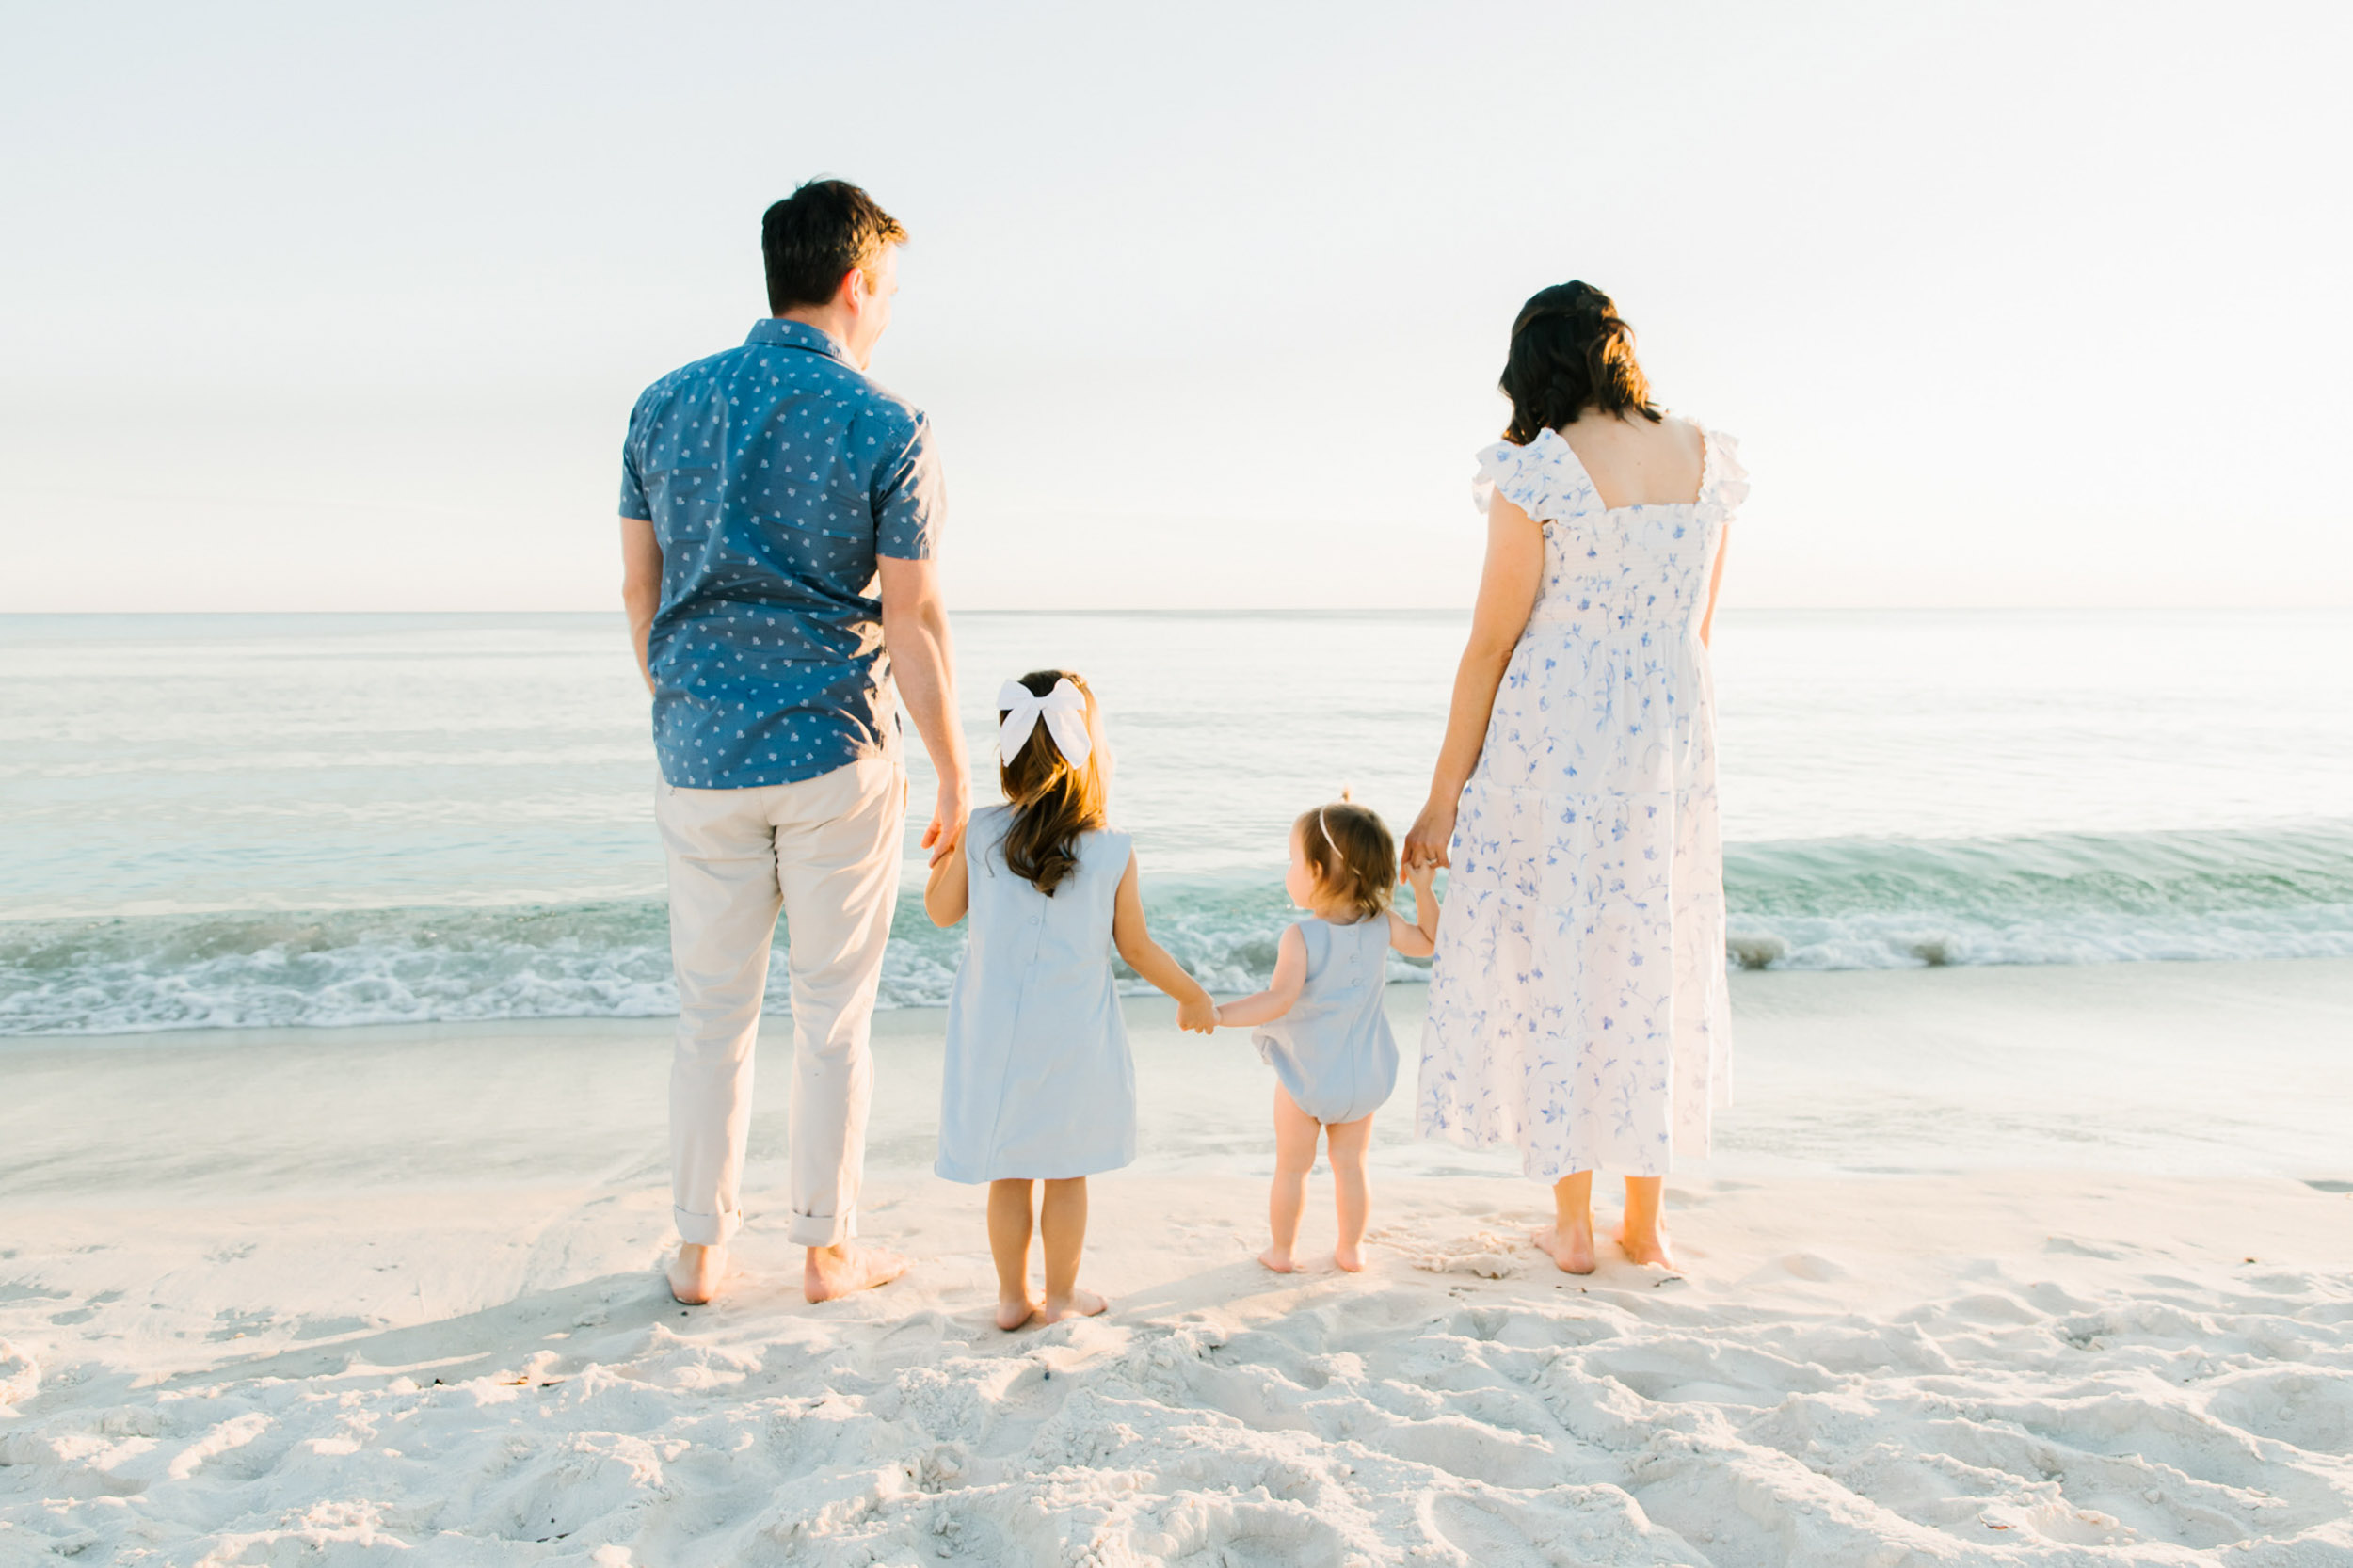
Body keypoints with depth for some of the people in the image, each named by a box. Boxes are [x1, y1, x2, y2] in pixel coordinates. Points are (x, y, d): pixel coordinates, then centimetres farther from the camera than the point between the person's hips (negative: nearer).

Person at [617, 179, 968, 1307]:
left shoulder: (665, 405, 4)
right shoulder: (888, 430, -8)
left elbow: (639, 587, 8)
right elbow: (912, 620, -10)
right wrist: (955, 777, -2)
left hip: (701, 755, 4)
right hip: (836, 753, -3)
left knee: (712, 1009, 13)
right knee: (833, 1013, 9)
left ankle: (700, 1249, 22)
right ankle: (827, 1246, 19)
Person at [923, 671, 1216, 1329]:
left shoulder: (980, 833, -9)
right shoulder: (1114, 852, -11)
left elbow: (941, 910, 4)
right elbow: (1137, 949, -2)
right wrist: (1193, 996, 14)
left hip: (996, 1036, 1)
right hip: (1073, 1040, -1)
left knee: (1007, 1174, 14)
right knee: (1067, 1172, 15)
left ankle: (1013, 1296, 26)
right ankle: (1060, 1294, 27)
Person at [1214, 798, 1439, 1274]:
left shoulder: (1300, 937, -24)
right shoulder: (1382, 926, -9)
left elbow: (1280, 999, -34)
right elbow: (1429, 942, 8)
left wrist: (1219, 1014, -35)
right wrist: (1423, 888, 7)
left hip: (1306, 1077, -4)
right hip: (1363, 1075, 4)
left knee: (1292, 1167, 14)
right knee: (1351, 1164, 19)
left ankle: (1281, 1250, 27)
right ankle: (1351, 1249, 30)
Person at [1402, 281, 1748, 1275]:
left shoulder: (1539, 472, -11)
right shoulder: (1706, 458, 5)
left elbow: (1491, 643, -11)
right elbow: (1698, 627, 12)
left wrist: (1442, 798, -4)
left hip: (1548, 739, -5)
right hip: (1667, 738, 5)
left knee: (1551, 966, 8)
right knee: (1650, 968, 15)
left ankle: (1573, 1227, 17)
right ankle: (1646, 1223, 24)